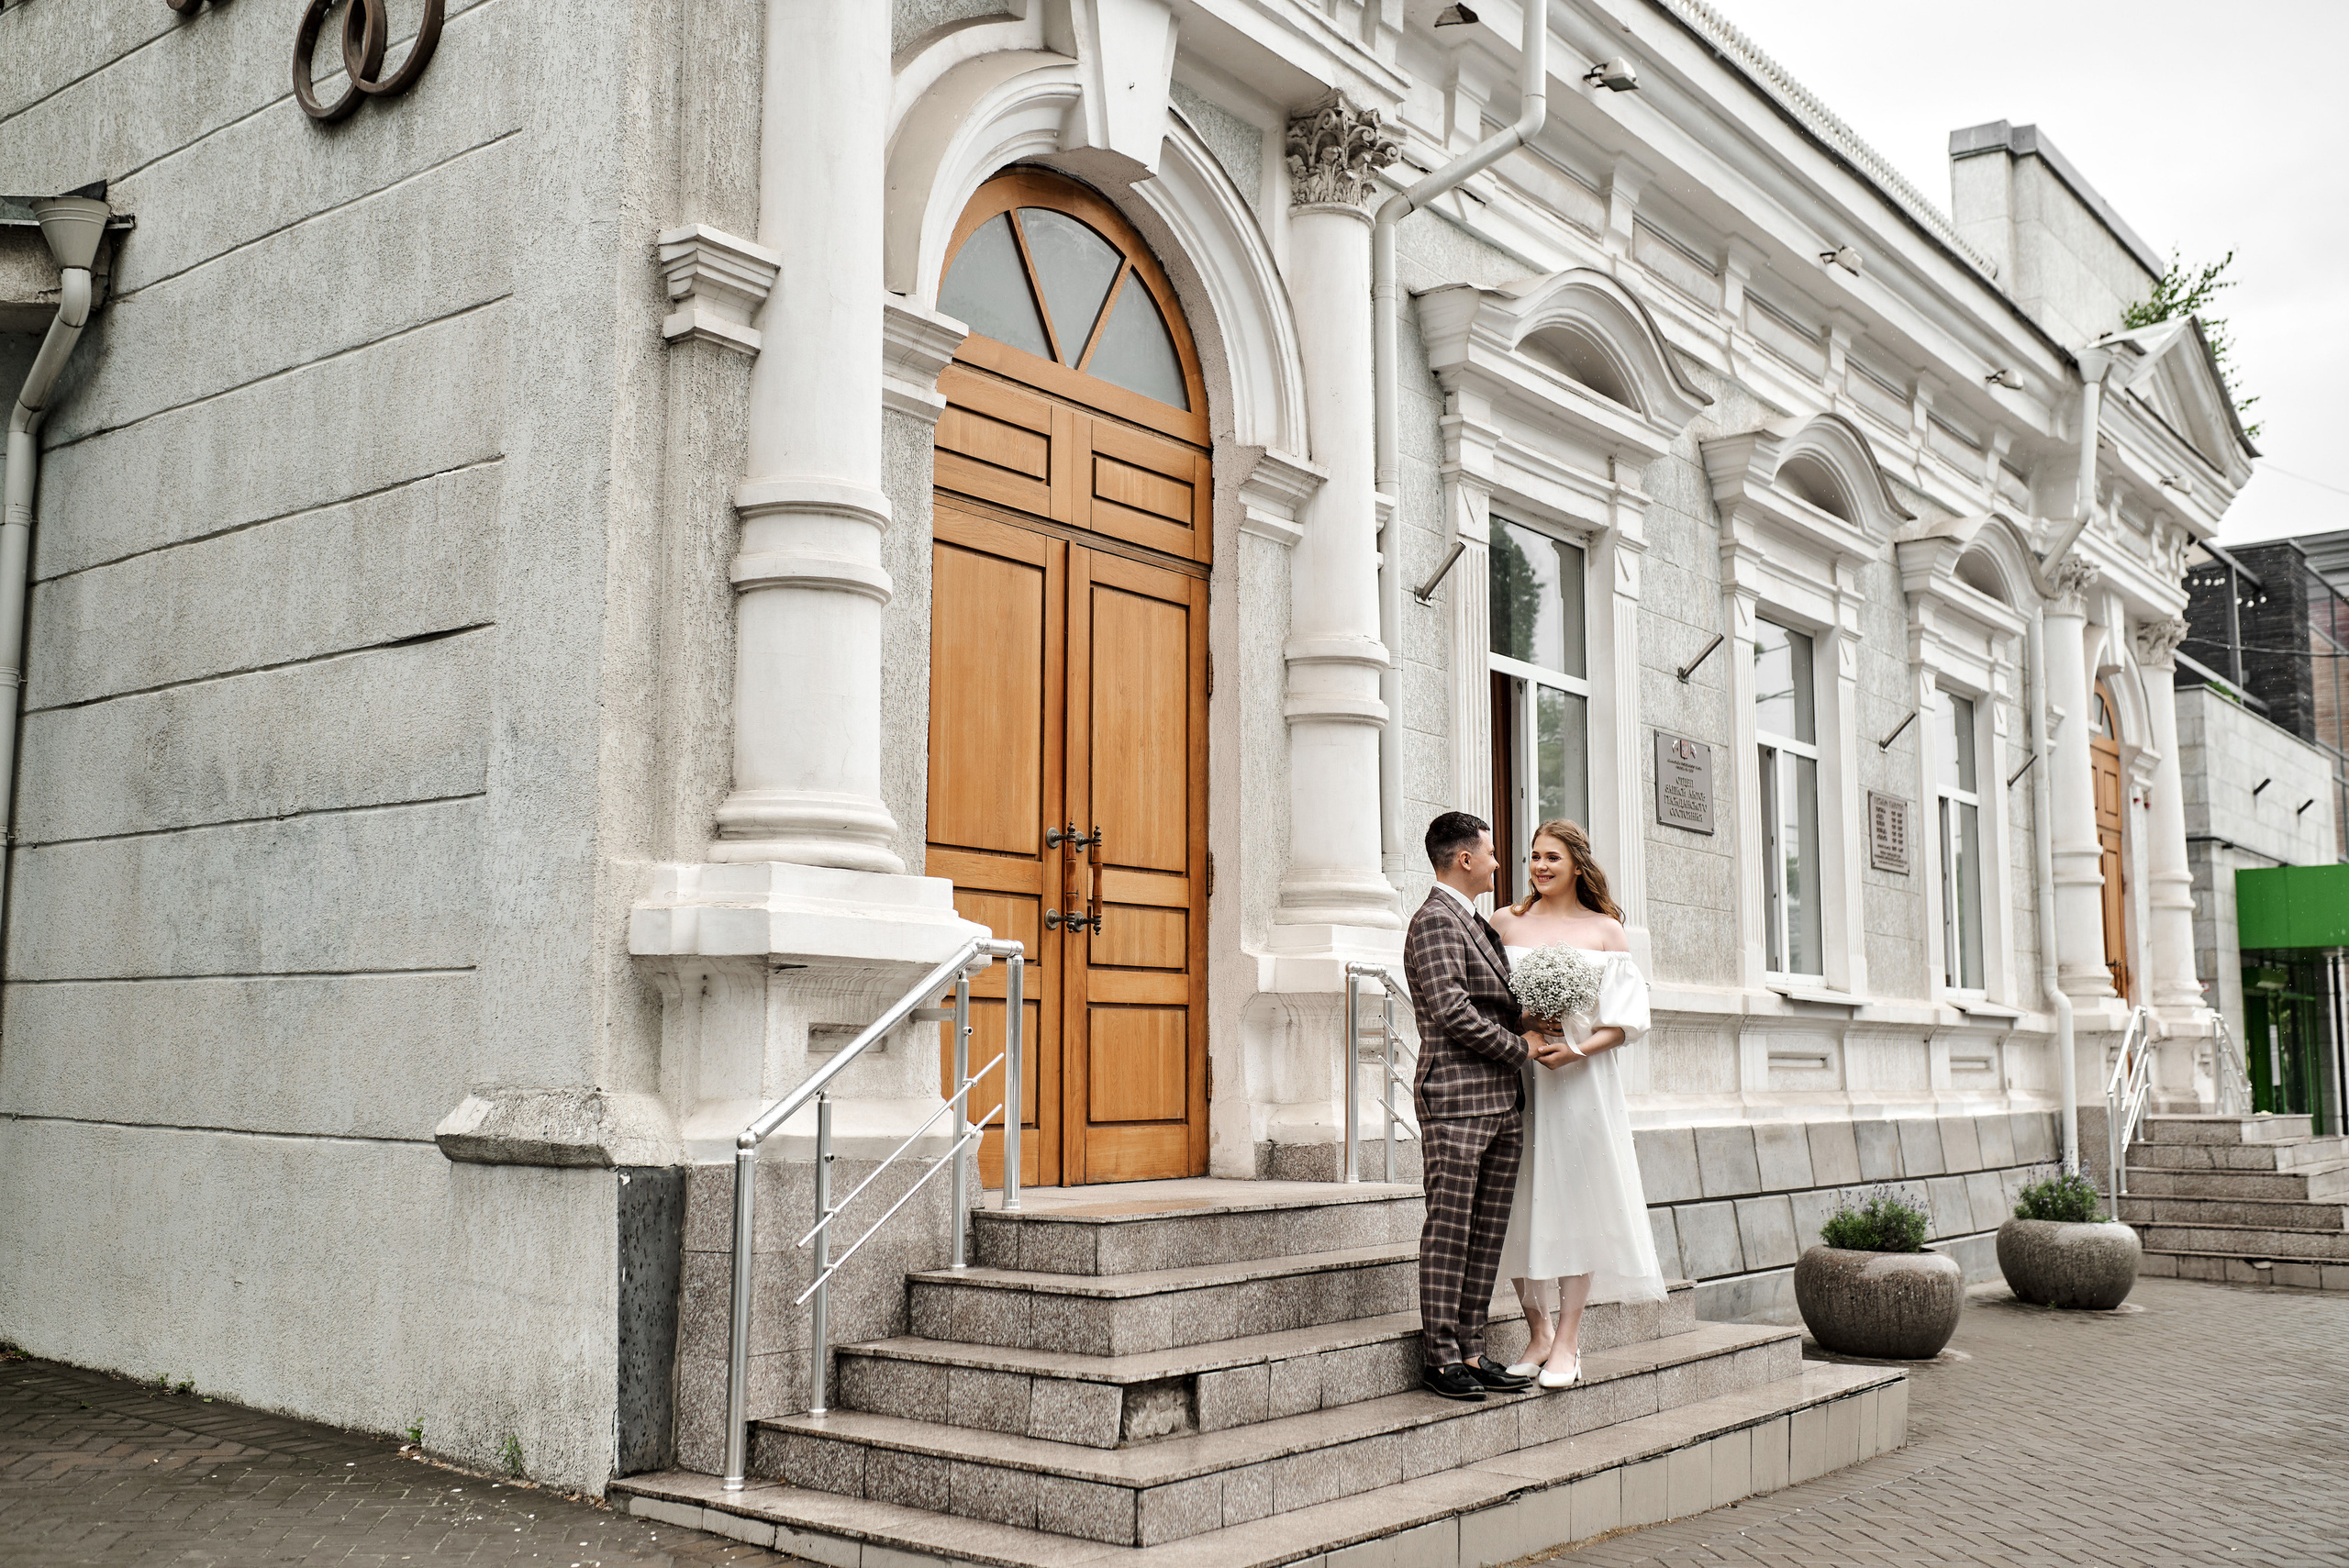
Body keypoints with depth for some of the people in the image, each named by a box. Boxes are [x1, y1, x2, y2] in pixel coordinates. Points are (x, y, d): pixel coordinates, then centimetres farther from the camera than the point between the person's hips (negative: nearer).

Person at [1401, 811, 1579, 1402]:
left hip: (1499, 1102, 9)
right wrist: (1519, 1048, -9)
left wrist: (1535, 1035, 9)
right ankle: (1441, 1358, 1)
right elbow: (1450, 1010, -18)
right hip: (1456, 1098, -9)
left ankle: (1470, 1351, 13)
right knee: (1449, 1231, -4)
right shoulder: (1436, 920, -9)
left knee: (1488, 1233, 8)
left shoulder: (1477, 924, 22)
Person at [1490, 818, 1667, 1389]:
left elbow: (1628, 1017, 2)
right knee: (1520, 1199, 1)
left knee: (1575, 1196, -3)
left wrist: (1583, 1047, -14)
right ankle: (1538, 1331, 14)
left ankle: (1567, 1342, 4)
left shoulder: (1606, 930, 6)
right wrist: (1520, 1022, -10)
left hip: (1581, 1079, -1)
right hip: (1514, 1078, 2)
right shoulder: (1505, 922, 10)